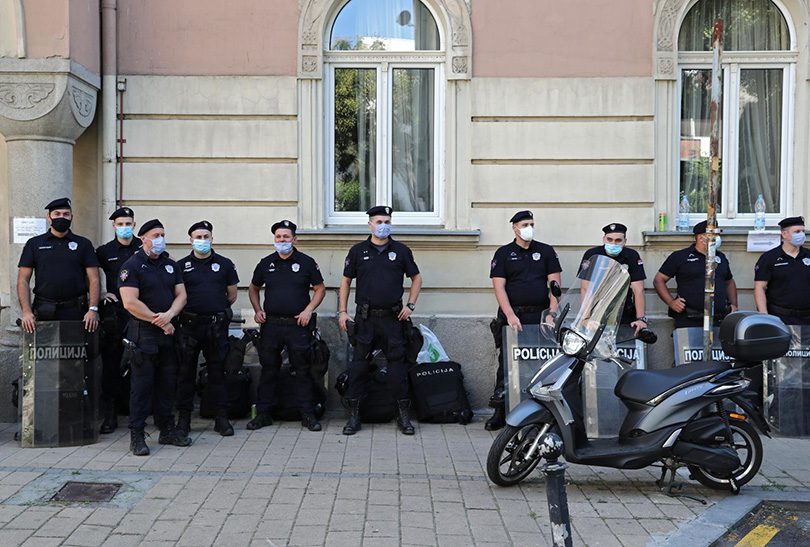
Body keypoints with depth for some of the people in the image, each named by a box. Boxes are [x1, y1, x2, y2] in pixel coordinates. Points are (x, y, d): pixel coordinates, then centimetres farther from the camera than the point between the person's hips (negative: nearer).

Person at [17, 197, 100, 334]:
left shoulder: (83, 244, 9)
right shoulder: (34, 244, 10)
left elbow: (94, 279, 3)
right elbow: (23, 280, 5)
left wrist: (93, 310, -11)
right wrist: (26, 312, -8)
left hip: (75, 312, 0)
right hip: (44, 313, 0)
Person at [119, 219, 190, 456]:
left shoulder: (171, 265, 14)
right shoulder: (132, 266, -6)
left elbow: (181, 295, 9)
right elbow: (130, 303, -14)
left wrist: (169, 315, -11)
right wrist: (157, 320, -12)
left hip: (169, 332, 6)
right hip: (143, 335, -6)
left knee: (168, 382, 11)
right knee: (142, 384, -5)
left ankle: (167, 429, 22)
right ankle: (136, 435, 2)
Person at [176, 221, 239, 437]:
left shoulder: (224, 264, 8)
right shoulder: (182, 265, 6)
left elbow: (232, 295, 13)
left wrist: (216, 308, 9)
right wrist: (190, 308, 0)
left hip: (217, 326, 0)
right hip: (189, 325, 0)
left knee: (218, 372, 5)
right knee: (186, 372, 4)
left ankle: (222, 418, 11)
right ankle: (184, 418, 13)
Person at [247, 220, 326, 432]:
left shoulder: (306, 262, 1)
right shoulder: (266, 263, 8)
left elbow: (320, 289, 4)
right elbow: (253, 289, 20)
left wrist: (308, 310, -8)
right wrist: (257, 310, 6)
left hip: (298, 325, -2)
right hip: (270, 325, 2)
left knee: (303, 370, 2)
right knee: (268, 370, 8)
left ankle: (308, 414, 9)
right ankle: (263, 414, 16)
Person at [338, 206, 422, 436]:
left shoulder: (401, 251, 6)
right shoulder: (358, 251, 6)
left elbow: (416, 279, 14)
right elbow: (346, 281, 11)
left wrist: (410, 305, 3)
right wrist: (342, 311, 3)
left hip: (392, 318, 0)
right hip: (365, 319, 0)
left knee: (397, 365, 2)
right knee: (358, 366, 1)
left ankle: (404, 416, 12)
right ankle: (353, 415, 10)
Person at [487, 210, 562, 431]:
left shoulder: (546, 251, 12)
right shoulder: (503, 254, 8)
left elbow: (554, 284, 6)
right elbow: (499, 287, -1)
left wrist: (552, 313, -8)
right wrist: (510, 315, -14)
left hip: (540, 316, 1)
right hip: (512, 316, -1)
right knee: (507, 363, -2)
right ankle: (500, 413, 4)